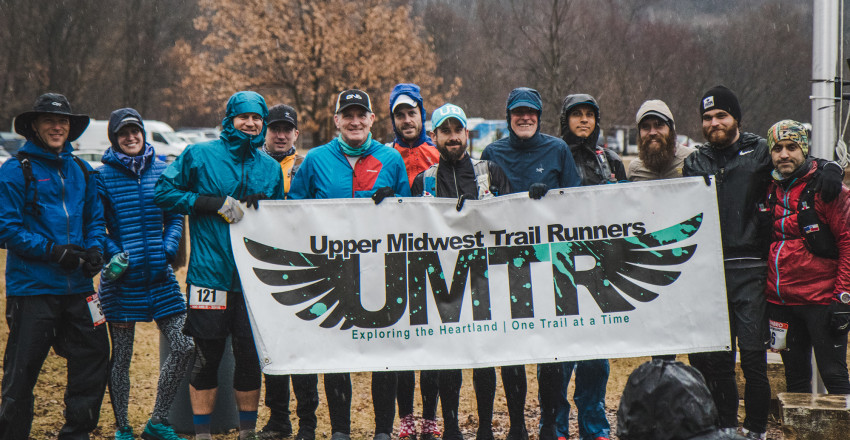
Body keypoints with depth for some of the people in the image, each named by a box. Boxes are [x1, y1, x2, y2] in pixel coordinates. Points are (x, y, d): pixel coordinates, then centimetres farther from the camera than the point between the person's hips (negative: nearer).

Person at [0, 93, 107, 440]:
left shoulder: (81, 171, 13)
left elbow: (95, 219, 20)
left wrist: (94, 249, 0)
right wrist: (53, 251, -17)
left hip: (77, 286, 6)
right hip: (32, 288, -5)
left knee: (94, 354, 5)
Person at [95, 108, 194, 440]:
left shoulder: (162, 171, 8)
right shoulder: (103, 176, -2)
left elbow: (175, 217, 12)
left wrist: (168, 249, -5)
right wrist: (115, 255, -16)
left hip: (160, 275, 3)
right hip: (122, 277, -3)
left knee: (184, 347, -1)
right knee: (121, 357, 4)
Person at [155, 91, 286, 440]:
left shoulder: (271, 167, 14)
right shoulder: (199, 156, 2)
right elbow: (163, 193, -2)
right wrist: (214, 204, -10)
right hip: (209, 275, -3)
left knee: (250, 357, 6)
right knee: (207, 357, 1)